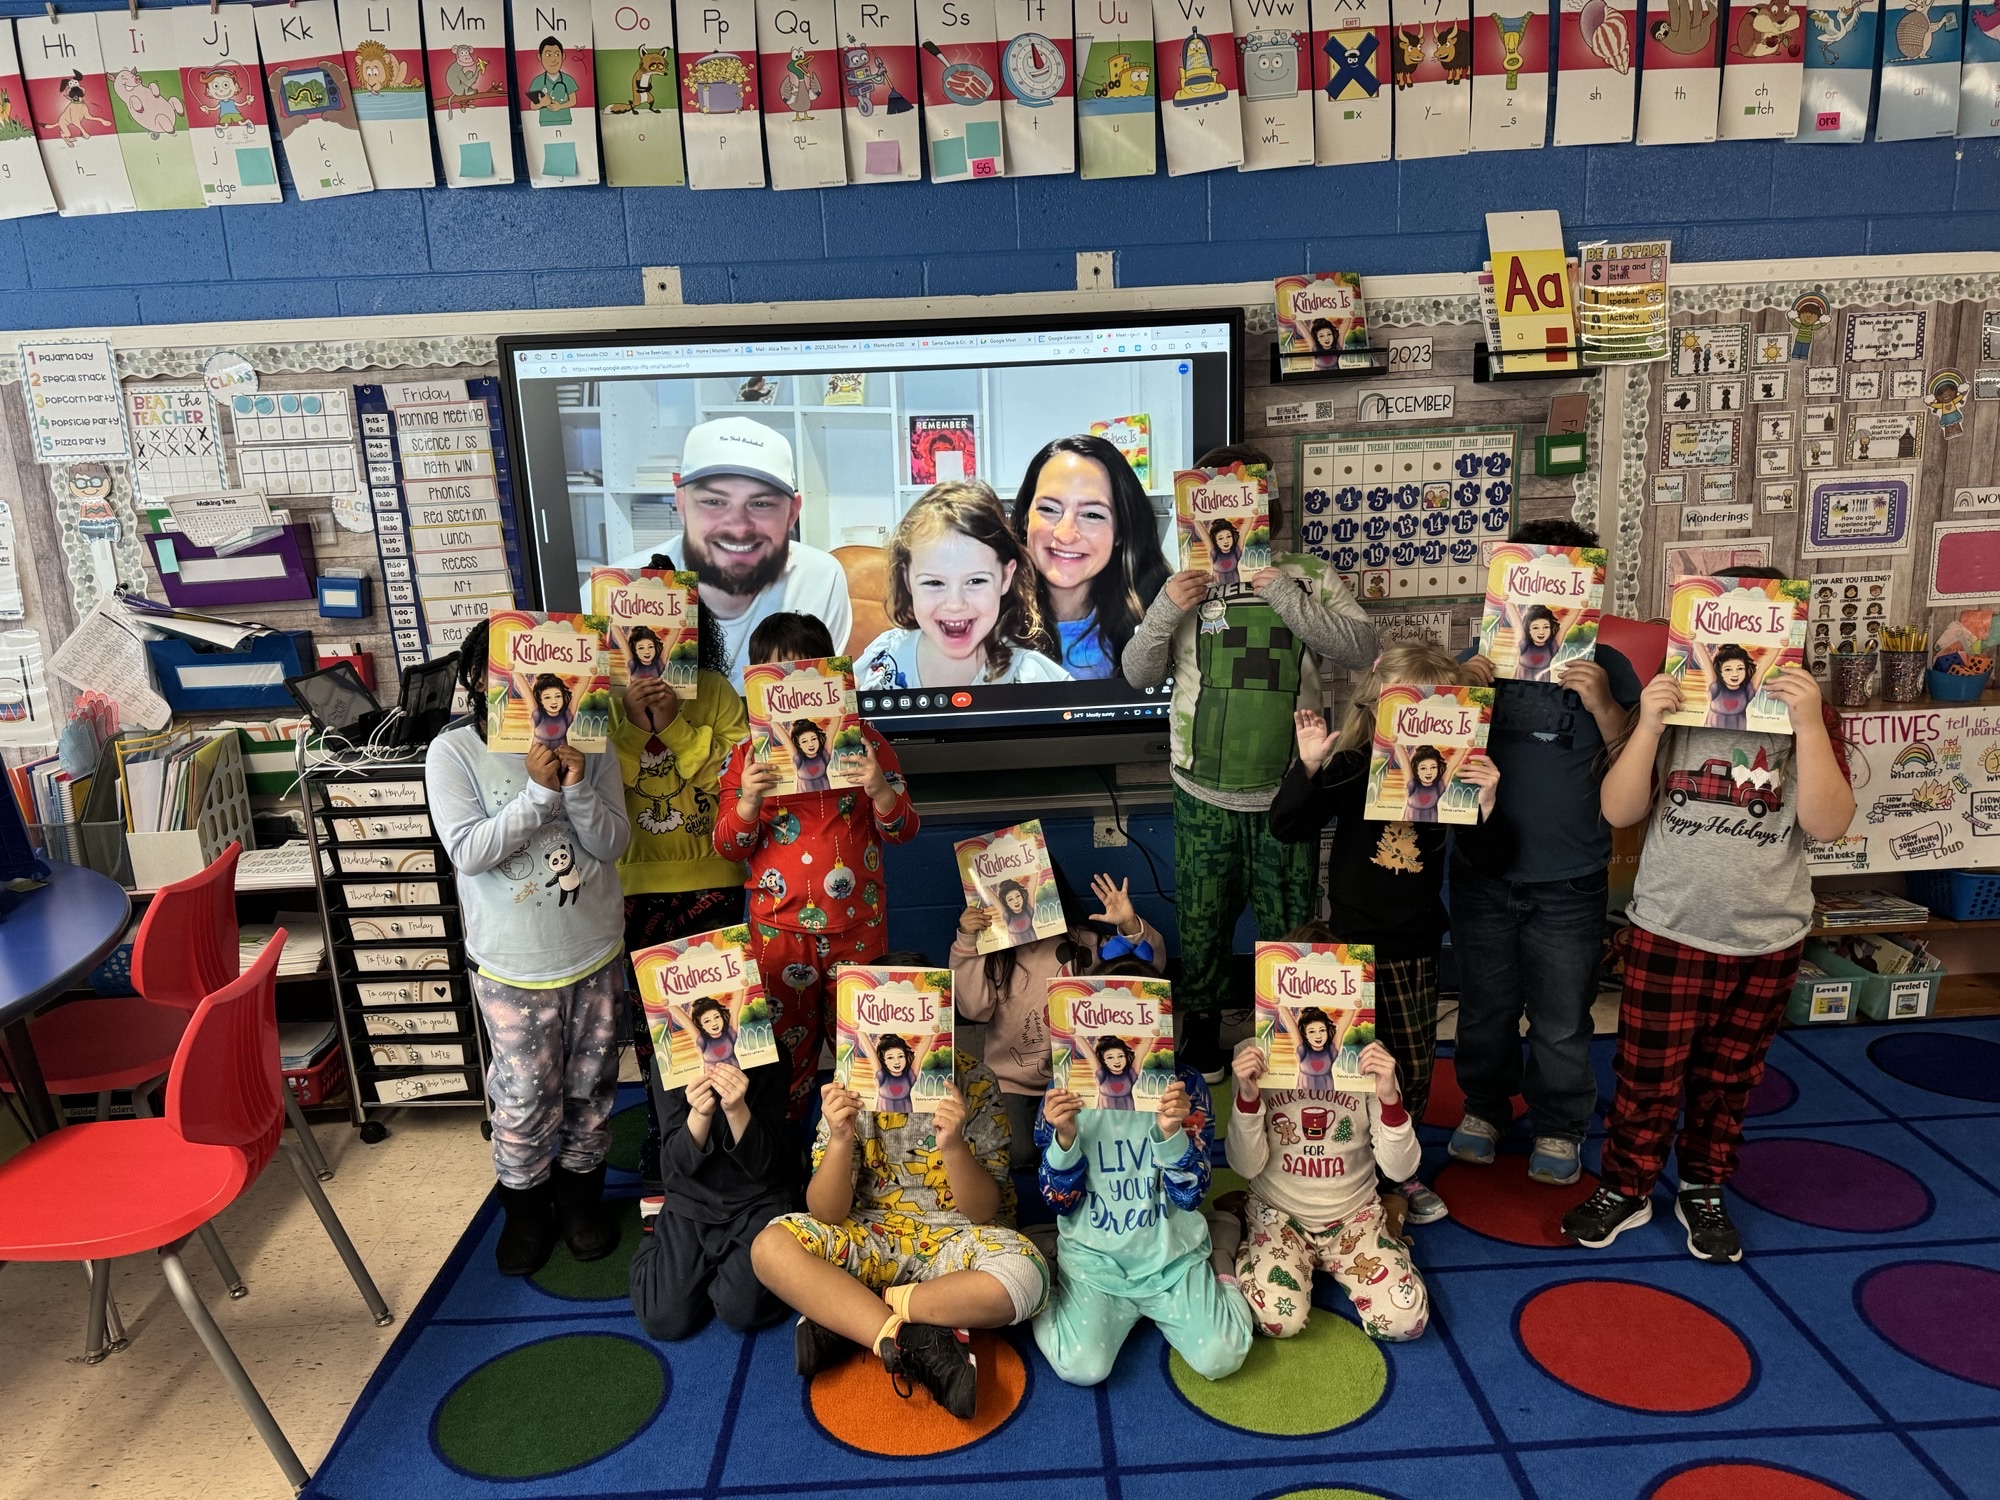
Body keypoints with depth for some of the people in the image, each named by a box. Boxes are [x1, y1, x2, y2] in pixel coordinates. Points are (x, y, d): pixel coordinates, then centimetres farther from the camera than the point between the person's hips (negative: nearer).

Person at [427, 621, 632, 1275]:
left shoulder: (585, 744, -4)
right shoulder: (453, 753, -9)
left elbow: (613, 842, -8)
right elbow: (469, 851, -18)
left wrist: (577, 787, -25)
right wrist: (540, 791, -27)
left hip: (595, 950, 2)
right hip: (513, 963, -2)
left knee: (590, 1083, 16)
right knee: (524, 1096, 9)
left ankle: (580, 1188, 39)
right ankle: (525, 1202, 34)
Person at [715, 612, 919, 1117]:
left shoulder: (862, 739, -3)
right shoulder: (747, 754, -1)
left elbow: (904, 830, -2)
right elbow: (728, 848, -3)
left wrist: (880, 790, -23)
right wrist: (747, 802, -22)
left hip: (857, 924, 0)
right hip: (778, 928, 0)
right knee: (786, 1043, 14)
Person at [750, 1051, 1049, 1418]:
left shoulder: (975, 1083, -15)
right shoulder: (851, 1088, -11)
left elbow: (983, 1211, -14)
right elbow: (826, 1214, -11)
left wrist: (953, 1146, -32)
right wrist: (840, 1139, -28)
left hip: (955, 1236, -1)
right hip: (871, 1234, 1)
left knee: (1024, 1280, -34)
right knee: (770, 1248, -25)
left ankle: (838, 1318, -18)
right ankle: (920, 1346, -26)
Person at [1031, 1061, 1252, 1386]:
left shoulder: (1185, 1084, -10)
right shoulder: (1066, 1092, -10)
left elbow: (1191, 1195, -9)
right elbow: (1060, 1201, -6)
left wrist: (1171, 1132, -29)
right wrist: (1065, 1137, -27)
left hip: (1173, 1256, 1)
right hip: (1093, 1257, 0)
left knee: (1221, 1359, -16)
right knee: (1081, 1368, -21)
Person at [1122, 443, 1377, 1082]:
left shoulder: (1310, 581, 1)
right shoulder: (1189, 587, 3)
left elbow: (1361, 647, -11)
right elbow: (1139, 673, 2)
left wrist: (1287, 599, -19)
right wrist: (1164, 612, -16)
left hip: (1284, 791, 0)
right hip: (1203, 795, 1)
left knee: (1290, 921, 11)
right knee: (1202, 917, 13)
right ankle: (1200, 1023, 32)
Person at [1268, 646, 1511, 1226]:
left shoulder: (1453, 775, -4)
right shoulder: (1352, 769, -10)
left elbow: (1492, 858, -2)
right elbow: (1285, 827, -14)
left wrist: (1484, 803, -20)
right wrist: (1308, 765, -27)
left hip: (1417, 943, 3)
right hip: (1354, 938, -3)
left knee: (1414, 1064, 13)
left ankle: (1398, 1167, 34)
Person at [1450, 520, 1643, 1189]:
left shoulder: (1606, 668, -4)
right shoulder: (1481, 659, 0)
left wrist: (1603, 705, -23)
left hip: (1569, 882, -1)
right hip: (1482, 873, 2)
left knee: (1562, 1021, 11)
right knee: (1485, 1008, 17)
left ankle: (1559, 1126, 33)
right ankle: (1484, 1107, 38)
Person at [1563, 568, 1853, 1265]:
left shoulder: (1808, 717, -3)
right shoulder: (1672, 710, -4)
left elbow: (1827, 824, -13)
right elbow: (1619, 811, -10)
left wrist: (1809, 725, -22)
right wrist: (1648, 724, -21)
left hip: (1768, 940, 1)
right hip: (1669, 932, -1)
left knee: (1729, 1078, 17)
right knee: (1647, 1076, 7)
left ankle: (1703, 1191, 37)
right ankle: (1625, 1188, 27)